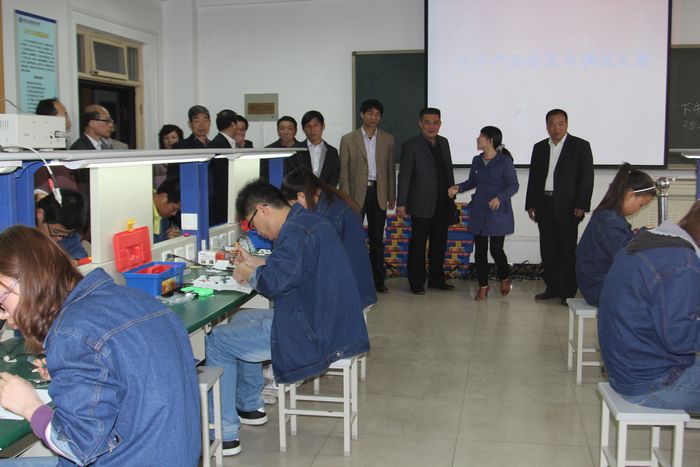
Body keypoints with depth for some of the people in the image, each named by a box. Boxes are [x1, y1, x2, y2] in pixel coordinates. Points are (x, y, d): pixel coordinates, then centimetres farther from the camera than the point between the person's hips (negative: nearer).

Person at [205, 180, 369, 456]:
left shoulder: (296, 231, -21)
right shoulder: (309, 221, 12)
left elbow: (273, 283, -29)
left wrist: (249, 274, -9)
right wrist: (256, 263, 15)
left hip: (311, 334, -11)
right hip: (330, 325, 11)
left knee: (217, 342, -1)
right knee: (240, 320, 26)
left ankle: (223, 435, 5)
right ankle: (249, 406, 36)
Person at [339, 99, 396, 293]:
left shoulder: (387, 139, 7)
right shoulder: (348, 139, 0)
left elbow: (390, 168, 10)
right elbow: (344, 170, -1)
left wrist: (392, 195, 7)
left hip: (378, 193, 2)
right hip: (357, 193, -2)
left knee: (377, 239, 9)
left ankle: (378, 279, 16)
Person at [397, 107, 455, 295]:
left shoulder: (444, 142, 11)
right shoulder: (411, 146, -7)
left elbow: (448, 170, 16)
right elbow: (404, 176, -10)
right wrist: (401, 203, -13)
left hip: (443, 204, 6)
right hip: (422, 205, -6)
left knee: (439, 243, 12)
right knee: (418, 244, 3)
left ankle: (436, 279, 24)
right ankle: (417, 282, 13)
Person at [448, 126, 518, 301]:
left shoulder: (504, 161, -9)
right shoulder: (477, 161, 9)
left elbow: (513, 185, -12)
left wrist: (500, 197, -27)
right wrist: (458, 188, 2)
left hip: (498, 213, -5)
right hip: (479, 212, 5)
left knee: (496, 249, -4)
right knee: (480, 250, 6)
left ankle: (505, 278, 25)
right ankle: (483, 286, 17)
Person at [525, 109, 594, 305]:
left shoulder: (580, 146, 0)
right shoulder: (539, 147, 13)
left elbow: (587, 177, -4)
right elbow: (533, 177, 14)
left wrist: (581, 205, -12)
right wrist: (531, 205, 8)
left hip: (567, 206, -4)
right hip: (544, 205, 4)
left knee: (567, 249, -2)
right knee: (548, 248, 8)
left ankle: (568, 291, 5)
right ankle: (552, 287, 18)